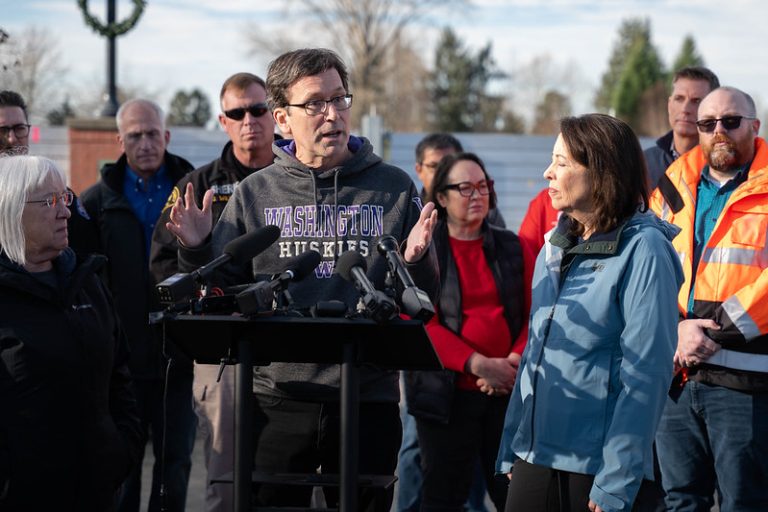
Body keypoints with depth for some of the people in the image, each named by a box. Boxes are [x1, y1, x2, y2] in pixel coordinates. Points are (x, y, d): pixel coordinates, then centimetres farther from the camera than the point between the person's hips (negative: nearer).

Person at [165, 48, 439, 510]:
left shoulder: (394, 188, 3)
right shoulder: (255, 193, 5)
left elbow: (425, 303, 3)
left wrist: (416, 262, -18)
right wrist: (196, 251, -10)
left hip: (369, 400, 0)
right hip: (277, 399, 0)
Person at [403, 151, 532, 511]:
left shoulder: (512, 248, 10)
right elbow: (421, 323, -9)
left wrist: (516, 360, -14)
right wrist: (478, 364, -19)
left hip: (509, 389, 3)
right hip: (448, 391, -2)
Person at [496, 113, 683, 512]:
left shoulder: (643, 249, -11)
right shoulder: (555, 248, 12)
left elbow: (646, 373, -15)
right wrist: (511, 448, 13)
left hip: (597, 467, -7)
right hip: (534, 459, 7)